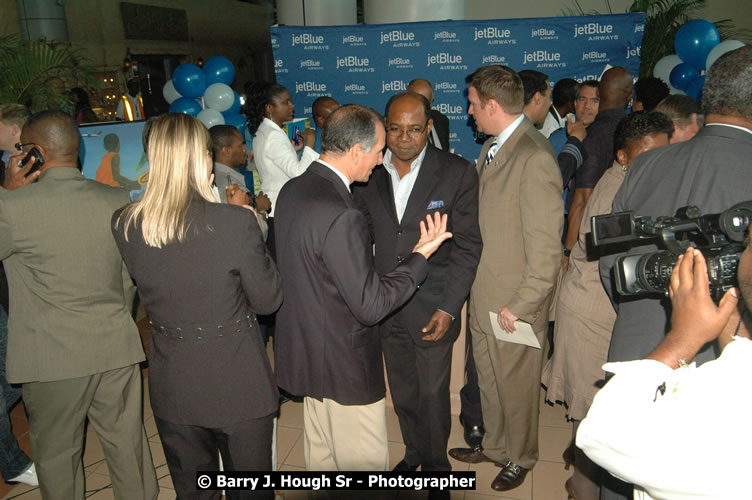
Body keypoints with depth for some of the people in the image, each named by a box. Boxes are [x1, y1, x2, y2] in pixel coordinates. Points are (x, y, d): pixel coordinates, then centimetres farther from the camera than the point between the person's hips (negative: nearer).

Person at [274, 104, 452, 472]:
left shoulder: (292, 191, -1)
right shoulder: (340, 215, -30)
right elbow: (371, 306, -25)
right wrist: (420, 255, -17)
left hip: (306, 354, 9)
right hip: (344, 366, -9)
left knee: (320, 456, 26)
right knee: (366, 464, 12)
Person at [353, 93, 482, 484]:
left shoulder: (457, 173, -9)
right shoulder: (368, 173, -1)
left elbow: (468, 245, -7)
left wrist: (448, 307, -13)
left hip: (433, 307, -3)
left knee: (433, 395, 9)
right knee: (402, 393, 18)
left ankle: (435, 463, 37)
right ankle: (414, 453, 44)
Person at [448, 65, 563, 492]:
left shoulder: (535, 159, -24)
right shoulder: (492, 149, 6)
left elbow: (546, 250, -23)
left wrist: (520, 306, -19)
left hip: (513, 305, -8)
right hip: (482, 296, 8)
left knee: (516, 387, 15)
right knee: (489, 382, 24)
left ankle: (520, 457, 40)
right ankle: (495, 446, 47)